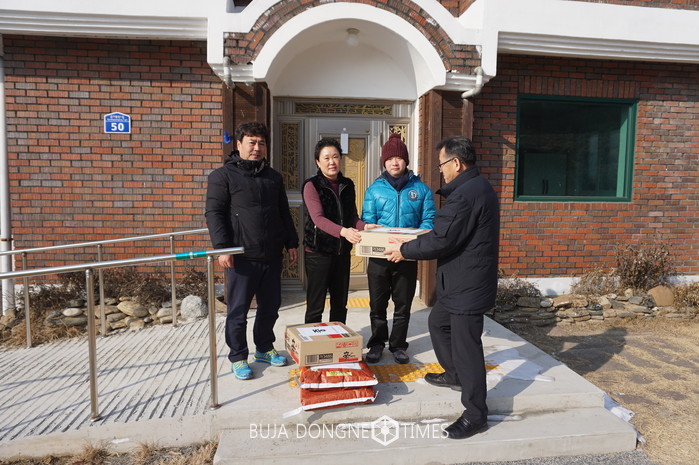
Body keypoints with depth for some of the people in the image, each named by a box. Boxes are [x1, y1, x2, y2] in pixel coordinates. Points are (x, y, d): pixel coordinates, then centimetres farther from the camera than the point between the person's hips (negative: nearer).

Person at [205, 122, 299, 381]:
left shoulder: (273, 177, 15)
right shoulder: (223, 175, -2)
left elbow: (284, 213, 19)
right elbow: (214, 213, -8)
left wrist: (291, 243, 14)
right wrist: (222, 248, -16)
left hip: (272, 256, 6)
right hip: (241, 257, -5)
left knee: (270, 307, 14)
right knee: (238, 311, 4)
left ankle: (264, 348, 33)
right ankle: (238, 357, 21)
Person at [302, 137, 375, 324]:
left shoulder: (347, 185, 10)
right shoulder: (312, 185, -8)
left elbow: (352, 216, 11)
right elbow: (318, 219, -21)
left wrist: (365, 226, -11)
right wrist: (343, 231, -37)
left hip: (342, 251, 6)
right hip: (318, 251, -6)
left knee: (340, 305, 15)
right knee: (315, 306, 1)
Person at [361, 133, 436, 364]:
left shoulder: (421, 189, 3)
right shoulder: (374, 189, 4)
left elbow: (428, 220, -1)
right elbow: (367, 221, 0)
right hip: (379, 256, 0)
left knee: (403, 305, 11)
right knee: (378, 304, 11)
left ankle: (398, 345, 27)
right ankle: (377, 343, 28)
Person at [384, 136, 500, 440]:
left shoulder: (464, 194, -23)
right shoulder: (478, 187, 12)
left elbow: (440, 241, -24)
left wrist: (404, 250, -12)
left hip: (467, 284, -11)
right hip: (462, 281, 11)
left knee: (465, 344, -2)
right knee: (438, 322, 25)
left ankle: (475, 415, 12)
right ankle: (454, 374, 43)